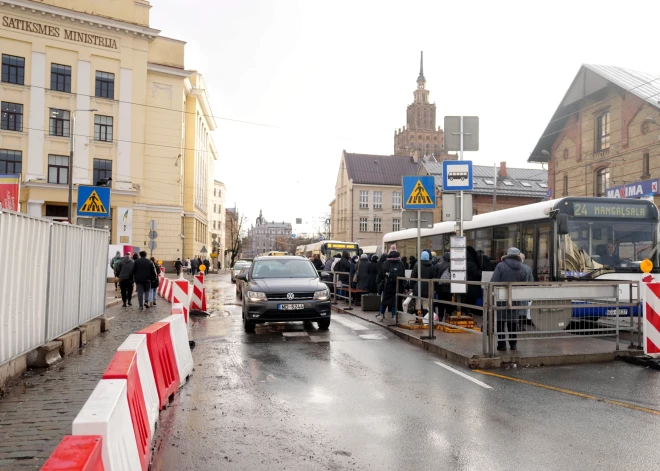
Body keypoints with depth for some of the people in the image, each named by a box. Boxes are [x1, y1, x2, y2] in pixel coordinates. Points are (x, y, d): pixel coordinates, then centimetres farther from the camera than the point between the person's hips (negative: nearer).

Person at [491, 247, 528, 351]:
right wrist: (523, 302, 17)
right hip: (515, 300, 4)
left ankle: (502, 344, 3)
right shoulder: (523, 269, 5)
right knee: (513, 320, 15)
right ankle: (513, 344, 20)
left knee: (500, 320, 3)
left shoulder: (501, 266, -9)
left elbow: (493, 283, -14)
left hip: (501, 299, -4)